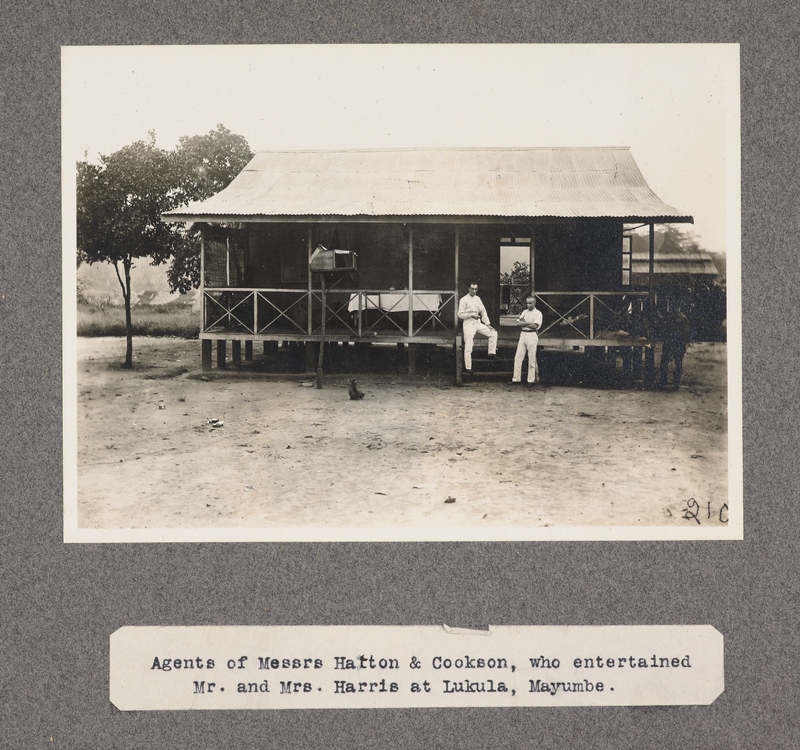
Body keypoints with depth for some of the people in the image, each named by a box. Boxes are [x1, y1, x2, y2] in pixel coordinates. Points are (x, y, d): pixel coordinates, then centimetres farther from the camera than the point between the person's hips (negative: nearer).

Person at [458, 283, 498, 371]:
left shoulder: (477, 299, 11)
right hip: (468, 325, -6)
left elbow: (483, 311, 13)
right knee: (468, 348, -6)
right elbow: (460, 315, -9)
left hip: (478, 323, 6)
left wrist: (487, 324, 6)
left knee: (493, 333, -2)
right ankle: (468, 368, 1)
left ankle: (492, 352, 6)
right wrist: (471, 315, -18)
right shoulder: (464, 300, -7)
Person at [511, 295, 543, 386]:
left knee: (532, 359, -1)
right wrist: (529, 323, -11)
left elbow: (535, 326, -15)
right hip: (523, 334, 6)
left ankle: (531, 380, 5)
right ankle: (516, 378, 7)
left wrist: (523, 323, -4)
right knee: (518, 357, 2)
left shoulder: (538, 313, -2)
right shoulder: (524, 312, 15)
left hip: (532, 335, -6)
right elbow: (518, 323, 3)